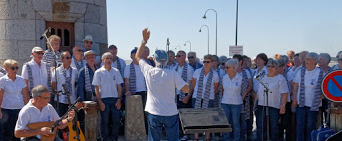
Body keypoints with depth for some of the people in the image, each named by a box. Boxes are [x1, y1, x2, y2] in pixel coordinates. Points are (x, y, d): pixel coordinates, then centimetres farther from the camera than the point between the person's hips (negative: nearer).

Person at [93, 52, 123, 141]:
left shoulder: (116, 71, 8)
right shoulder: (98, 72, 1)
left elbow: (119, 86, 9)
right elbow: (96, 88, -2)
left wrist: (119, 99, 0)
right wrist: (100, 102, -9)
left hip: (115, 99, 2)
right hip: (104, 99, -2)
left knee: (116, 120, 3)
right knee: (105, 121, 2)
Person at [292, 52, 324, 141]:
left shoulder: (320, 73, -5)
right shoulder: (301, 72, 6)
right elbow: (295, 86, 11)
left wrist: (320, 98, -7)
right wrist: (294, 99, 5)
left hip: (313, 104, -3)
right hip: (301, 103, 3)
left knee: (311, 126, 5)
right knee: (300, 125, 3)